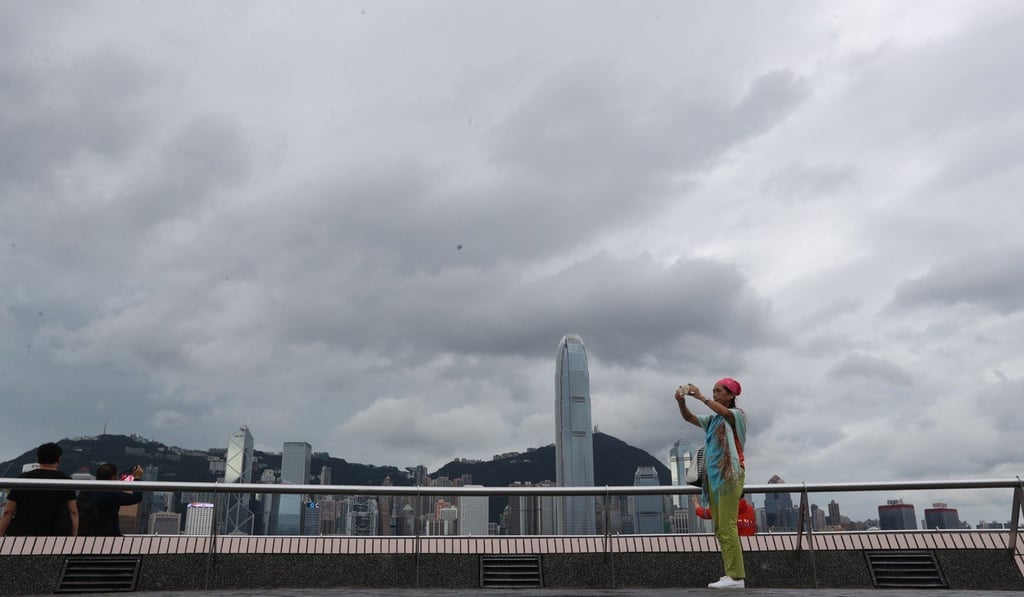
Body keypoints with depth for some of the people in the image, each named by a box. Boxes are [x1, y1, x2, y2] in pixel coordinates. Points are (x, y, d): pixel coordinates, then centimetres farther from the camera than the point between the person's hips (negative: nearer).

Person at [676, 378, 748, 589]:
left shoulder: (738, 415, 1)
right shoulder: (713, 419, 20)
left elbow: (725, 412, -21)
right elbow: (689, 417, 11)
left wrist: (701, 397, -22)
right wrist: (681, 402, -8)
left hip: (729, 475, -8)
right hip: (713, 475, 8)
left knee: (727, 526, -13)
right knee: (719, 528, 6)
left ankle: (736, 577, -13)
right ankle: (733, 574, 9)